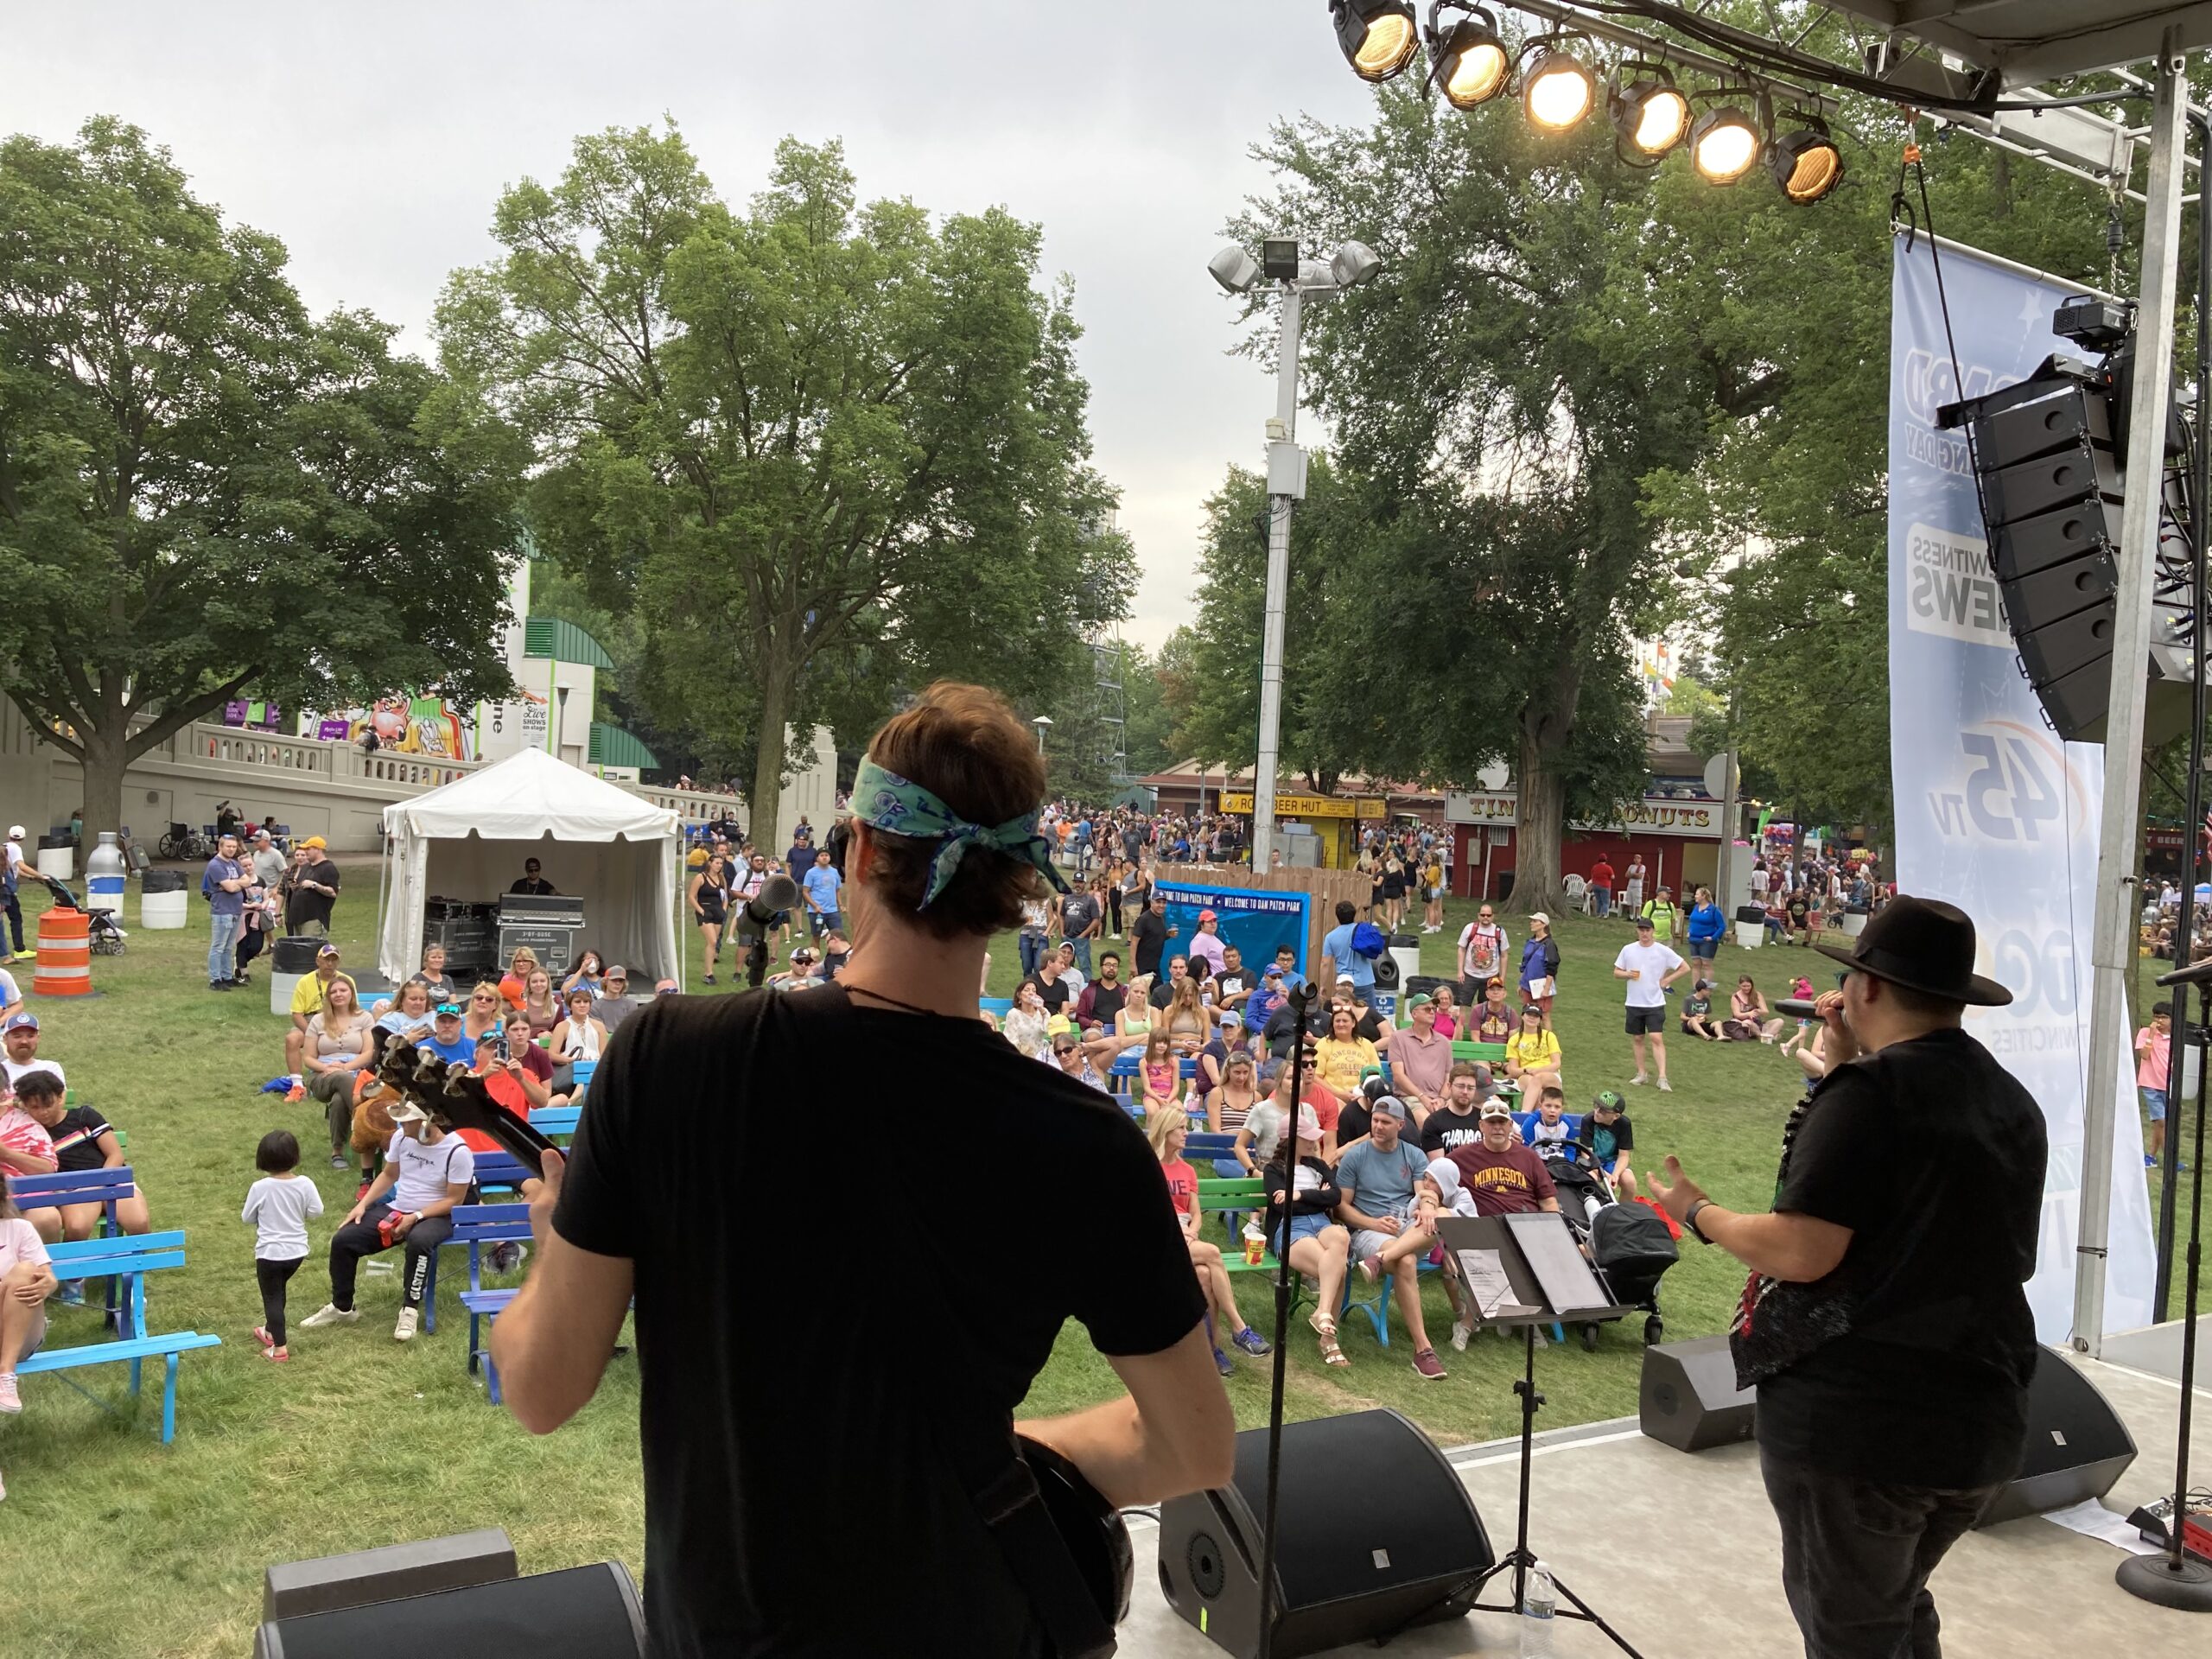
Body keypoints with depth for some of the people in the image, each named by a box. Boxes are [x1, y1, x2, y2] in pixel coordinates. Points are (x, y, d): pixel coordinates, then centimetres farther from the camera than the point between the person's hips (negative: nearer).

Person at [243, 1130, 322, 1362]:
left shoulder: (260, 1188, -16)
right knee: (278, 1290, 26)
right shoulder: (304, 1184, -12)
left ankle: (280, 1347, 7)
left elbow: (247, 1218, -5)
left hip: (270, 1253, -4)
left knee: (272, 1297, 7)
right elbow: (316, 1212, -8)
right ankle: (271, 1331, 43)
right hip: (297, 1250, 4)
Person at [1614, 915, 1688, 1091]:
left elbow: (1685, 968, 1)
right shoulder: (1628, 950, 2)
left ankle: (1662, 1078, -13)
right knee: (1637, 1038, 11)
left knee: (1657, 1038, -12)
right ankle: (1641, 1074, 24)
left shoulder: (1663, 951, -5)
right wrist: (1628, 974, -13)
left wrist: (1666, 980, -6)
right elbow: (1616, 972, 8)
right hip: (1634, 1003, 3)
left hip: (1655, 1003, -3)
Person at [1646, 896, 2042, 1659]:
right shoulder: (2015, 1104, 7)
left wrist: (1697, 1212, -6)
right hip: (1982, 1425, 8)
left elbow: (1803, 1252, -24)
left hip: (1859, 1426, -8)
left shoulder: (1870, 1092, -18)